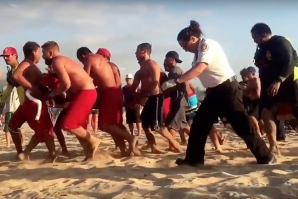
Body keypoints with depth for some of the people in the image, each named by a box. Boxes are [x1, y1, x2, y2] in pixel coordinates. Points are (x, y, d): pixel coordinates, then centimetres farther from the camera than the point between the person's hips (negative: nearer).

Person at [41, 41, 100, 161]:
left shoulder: (56, 61, -8)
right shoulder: (63, 60, 22)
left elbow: (66, 84, -18)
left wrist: (54, 93, -2)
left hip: (85, 93, -10)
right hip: (86, 92, 10)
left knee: (67, 124, -11)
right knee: (78, 126, 13)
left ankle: (92, 140, 1)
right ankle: (89, 154, 15)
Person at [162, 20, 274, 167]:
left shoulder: (207, 45, -16)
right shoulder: (198, 51, 12)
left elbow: (198, 69, -28)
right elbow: (196, 72, 10)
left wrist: (175, 81, -29)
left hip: (227, 89, -9)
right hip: (214, 91, 9)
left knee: (241, 125, -5)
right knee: (199, 123, 8)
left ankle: (265, 157, 10)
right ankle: (194, 159, 17)